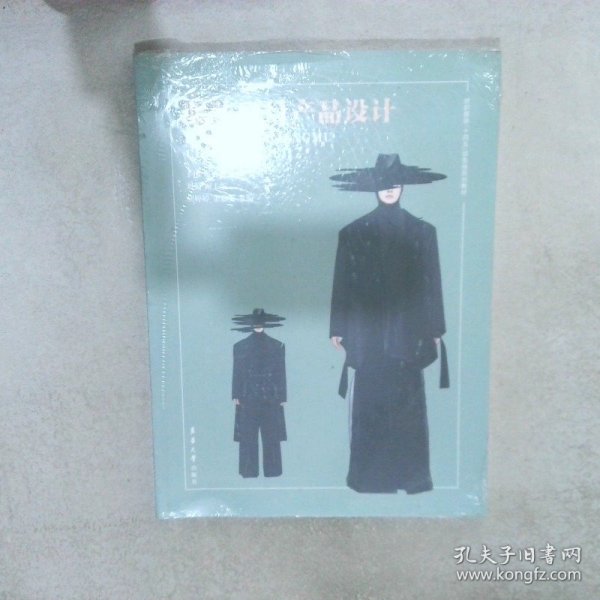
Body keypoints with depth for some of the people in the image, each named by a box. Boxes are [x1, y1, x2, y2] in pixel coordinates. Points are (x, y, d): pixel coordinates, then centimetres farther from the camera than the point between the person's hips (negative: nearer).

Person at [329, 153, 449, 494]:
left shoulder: (422, 231, 5)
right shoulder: (354, 232, 2)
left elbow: (432, 285, 6)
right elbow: (343, 284, 2)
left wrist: (434, 329, 5)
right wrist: (340, 328, 2)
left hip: (409, 330, 1)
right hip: (368, 331, -1)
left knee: (409, 406, 6)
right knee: (370, 406, 4)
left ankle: (411, 475, 21)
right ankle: (371, 475, 18)